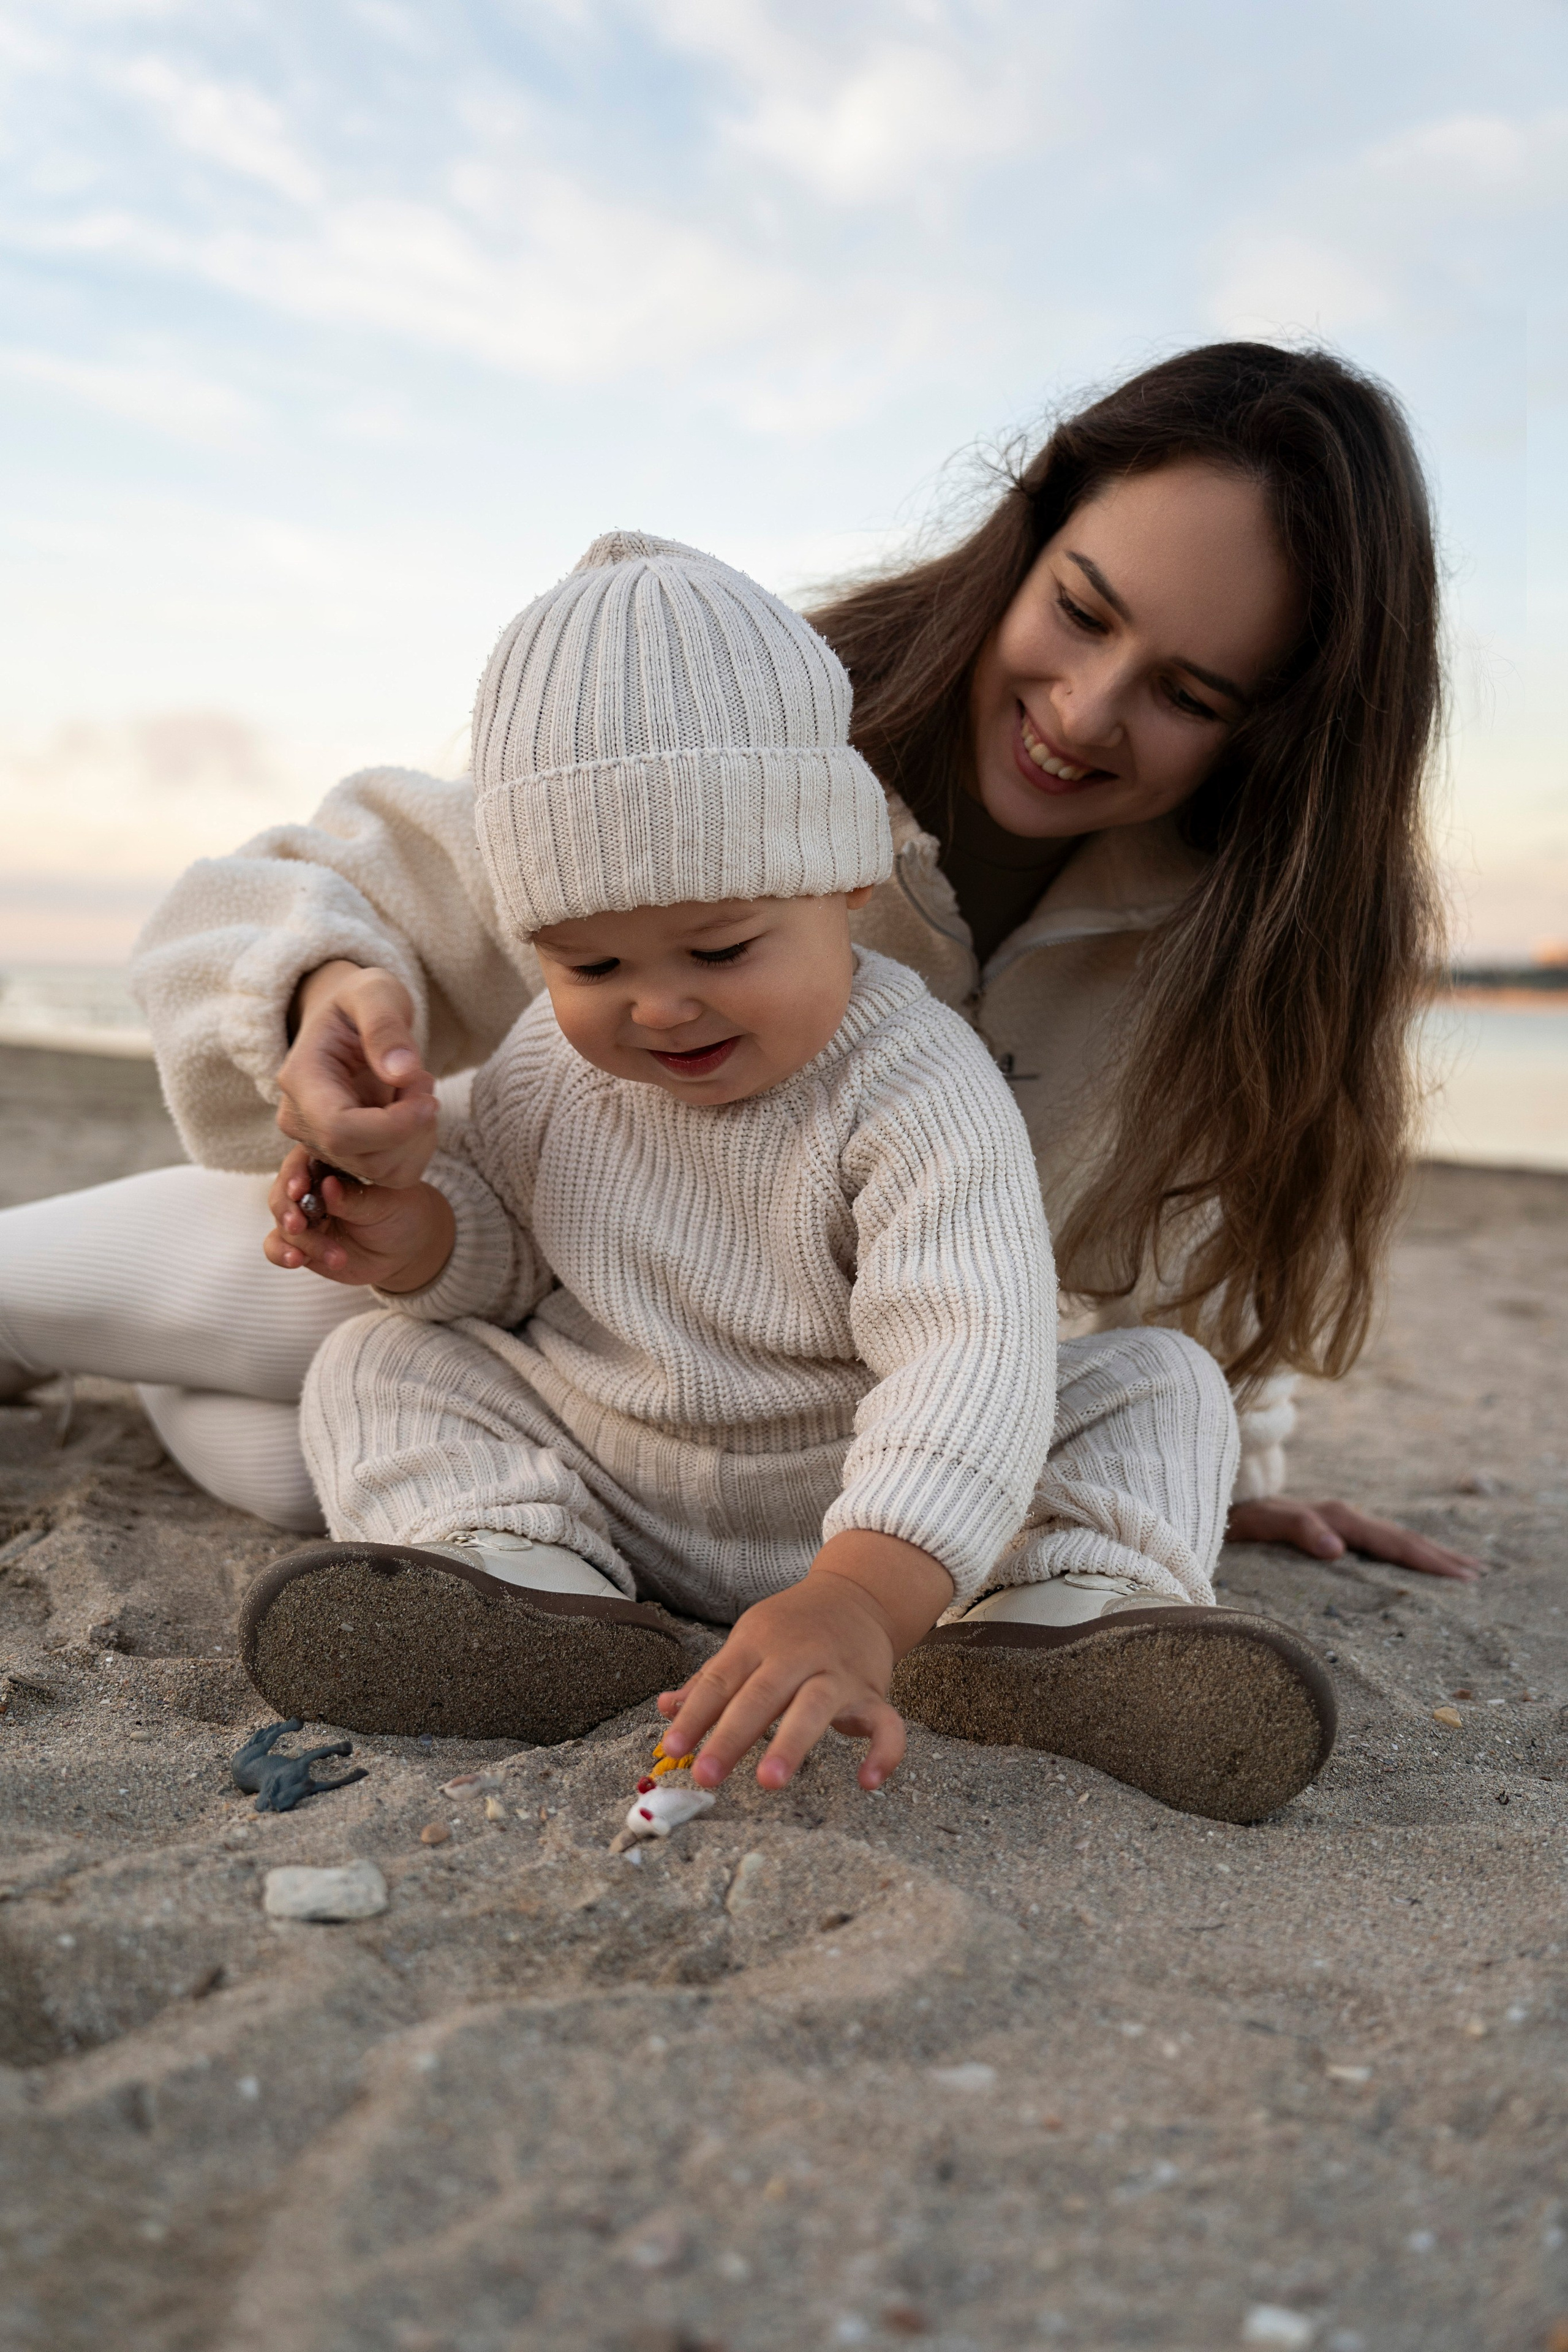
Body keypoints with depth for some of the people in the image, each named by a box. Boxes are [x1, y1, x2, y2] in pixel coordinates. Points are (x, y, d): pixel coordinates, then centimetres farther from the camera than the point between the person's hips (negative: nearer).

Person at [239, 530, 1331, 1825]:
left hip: (873, 1500, -3)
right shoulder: (545, 1065, -7)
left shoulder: (917, 1089, -27)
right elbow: (512, 1256, 10)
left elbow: (970, 1359, -38)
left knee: (1161, 1383, -16)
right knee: (384, 1359, -8)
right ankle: (526, 1591, -28)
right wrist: (422, 1236, -16)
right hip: (610, 1479, 4)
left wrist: (857, 1600, -53)